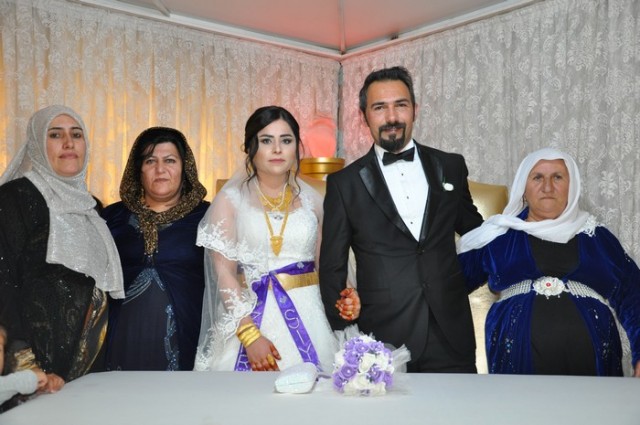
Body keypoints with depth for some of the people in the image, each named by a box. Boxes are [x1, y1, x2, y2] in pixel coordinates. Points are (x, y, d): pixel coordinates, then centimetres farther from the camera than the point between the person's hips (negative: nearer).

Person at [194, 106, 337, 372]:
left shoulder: (312, 200, 7)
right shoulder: (230, 199, 0)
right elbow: (224, 272, -7)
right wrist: (250, 335, -14)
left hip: (307, 317, 2)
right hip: (249, 315, -2)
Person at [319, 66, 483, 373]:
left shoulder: (451, 167, 6)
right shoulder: (344, 184, 0)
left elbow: (472, 228, 22)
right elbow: (332, 268, 3)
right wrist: (342, 336, -2)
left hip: (451, 337, 2)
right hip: (381, 339, -2)